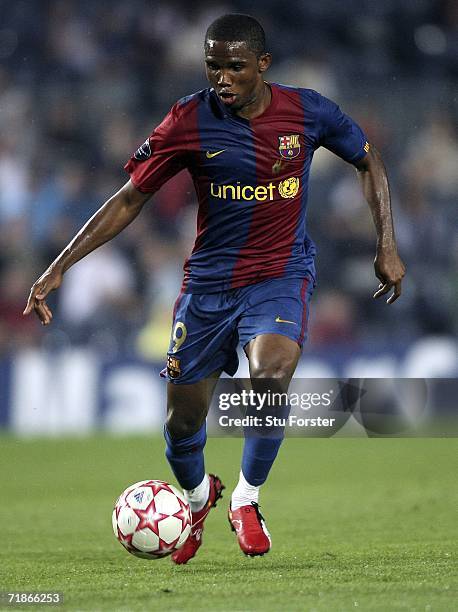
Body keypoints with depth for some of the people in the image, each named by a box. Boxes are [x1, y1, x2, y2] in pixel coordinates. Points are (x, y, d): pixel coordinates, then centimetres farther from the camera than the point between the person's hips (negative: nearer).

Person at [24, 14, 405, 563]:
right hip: (210, 281, 1)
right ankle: (198, 498, 39)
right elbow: (129, 199, -4)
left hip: (282, 274, -1)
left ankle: (245, 499, -5)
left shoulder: (307, 112, -9)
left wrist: (386, 246, 4)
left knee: (271, 375, -30)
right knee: (182, 422, 3)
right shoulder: (190, 121, -11)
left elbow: (368, 162, 10)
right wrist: (58, 268, -10)